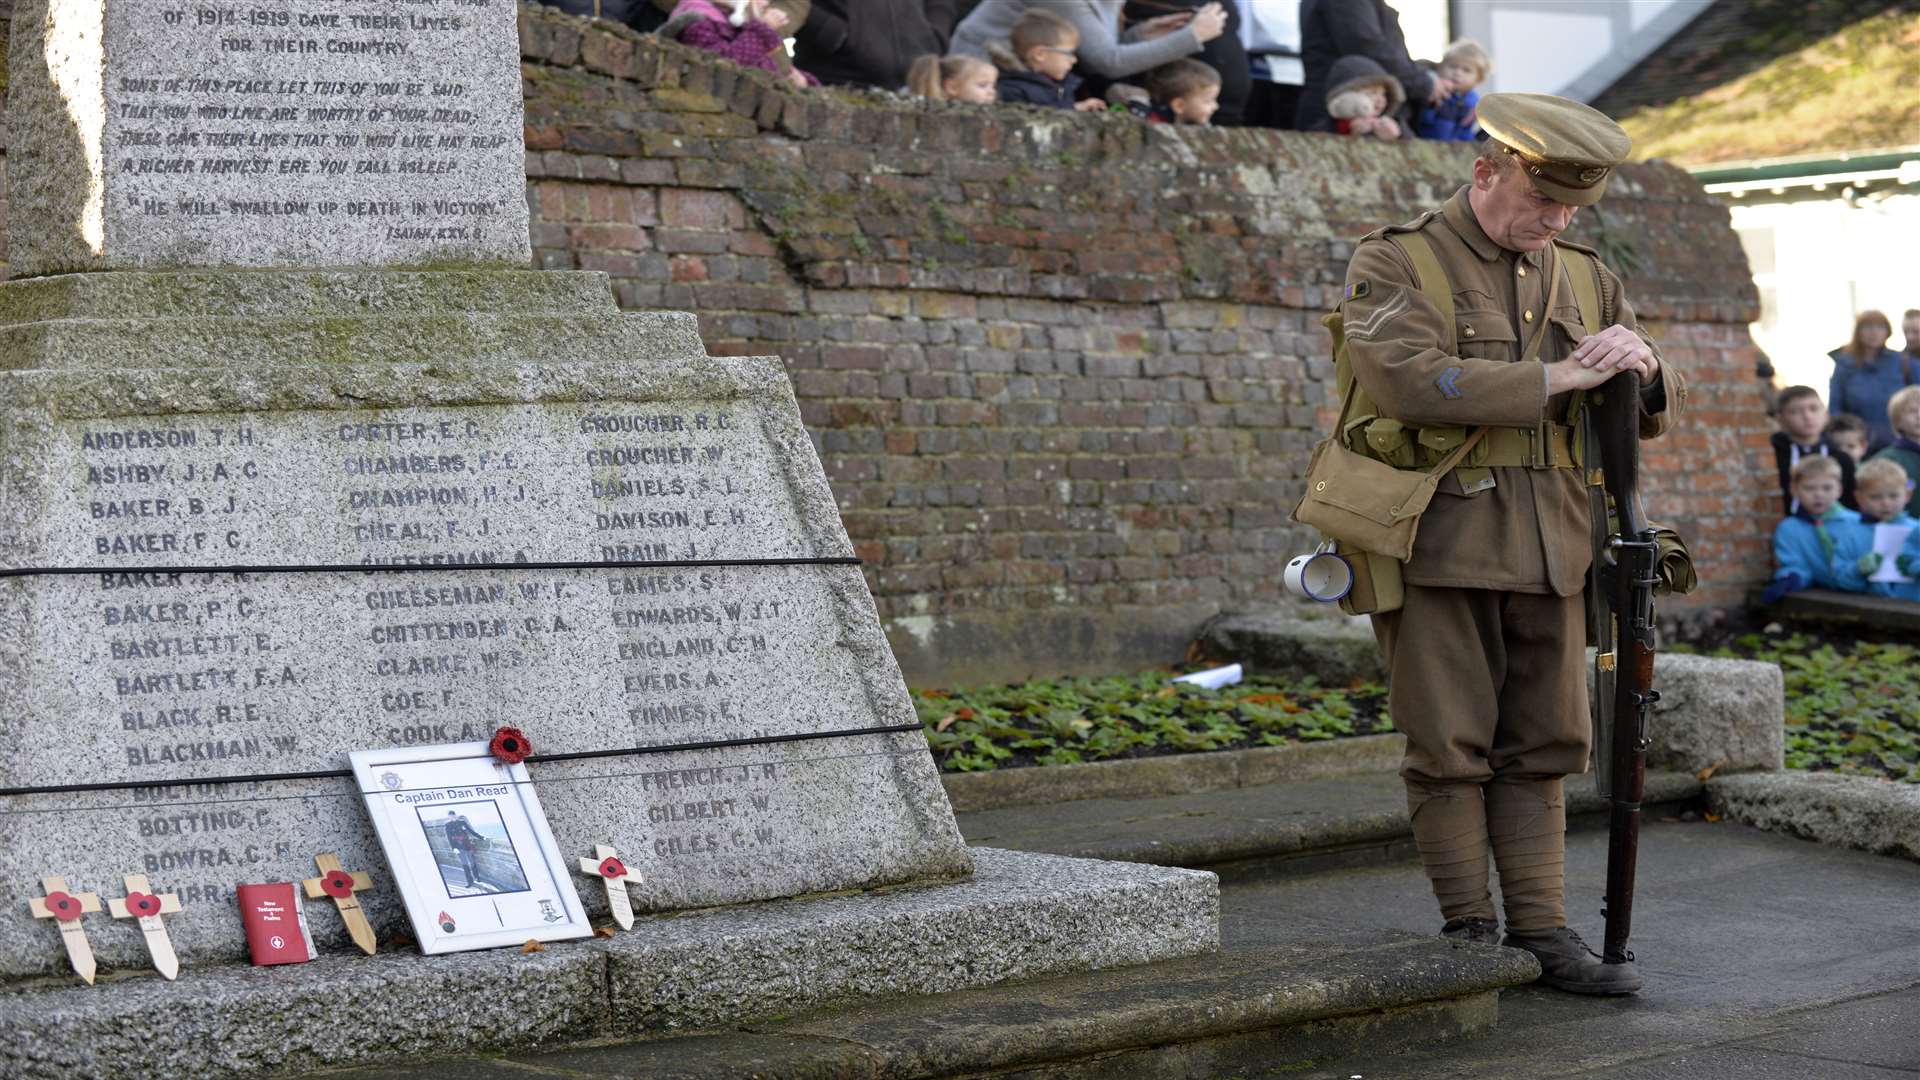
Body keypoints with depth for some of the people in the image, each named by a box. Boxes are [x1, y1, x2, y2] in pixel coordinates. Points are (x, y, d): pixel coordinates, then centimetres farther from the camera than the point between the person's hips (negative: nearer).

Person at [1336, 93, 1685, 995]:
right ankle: (1469, 937, 9)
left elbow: (1660, 410, 13)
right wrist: (1558, 379, -18)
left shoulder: (1584, 278, 14)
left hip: (1549, 550, 5)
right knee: (1449, 749, -1)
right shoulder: (1393, 264, -3)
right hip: (1438, 544, -5)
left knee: (1543, 747, 7)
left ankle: (1541, 930, 13)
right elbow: (1408, 379, -20)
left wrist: (1643, 367, -12)